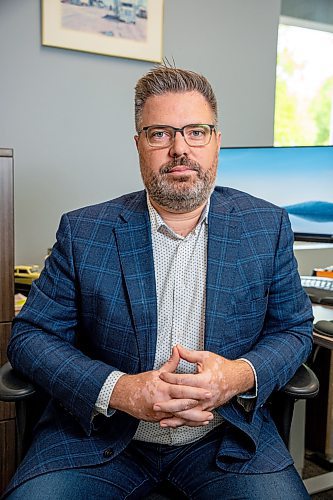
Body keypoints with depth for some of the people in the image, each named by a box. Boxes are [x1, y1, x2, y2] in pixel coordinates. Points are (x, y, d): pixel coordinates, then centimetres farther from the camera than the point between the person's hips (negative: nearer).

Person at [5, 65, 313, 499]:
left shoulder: (267, 226, 0)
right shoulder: (83, 232, -4)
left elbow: (294, 329, 6)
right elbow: (31, 336, -3)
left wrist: (242, 375, -16)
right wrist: (118, 390, -20)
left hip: (226, 432, 2)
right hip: (101, 435, 0)